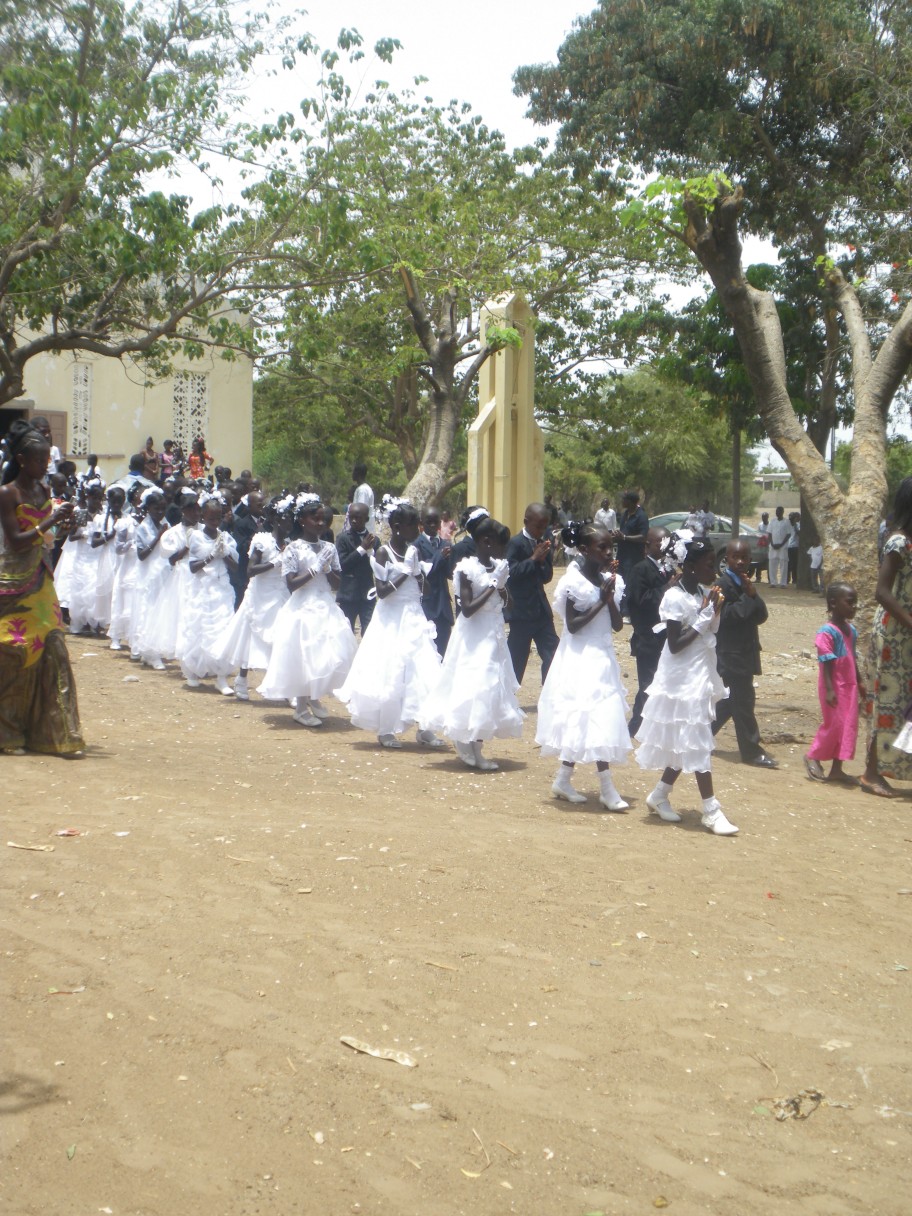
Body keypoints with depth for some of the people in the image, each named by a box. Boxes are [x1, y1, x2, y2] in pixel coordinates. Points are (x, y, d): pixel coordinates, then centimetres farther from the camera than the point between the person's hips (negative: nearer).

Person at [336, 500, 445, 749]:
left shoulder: (413, 551, 7)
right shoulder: (384, 552, -10)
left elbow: (422, 587, 13)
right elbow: (382, 591, -16)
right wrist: (405, 573, -18)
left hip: (414, 619, 6)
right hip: (392, 620, -6)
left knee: (423, 672, 1)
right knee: (391, 674, 0)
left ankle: (424, 728, 6)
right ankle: (385, 730, 12)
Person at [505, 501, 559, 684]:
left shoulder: (543, 544, 10)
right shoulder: (515, 544, -11)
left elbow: (547, 577, 9)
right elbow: (511, 573, -22)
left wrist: (542, 561, -8)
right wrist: (533, 559, -20)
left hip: (542, 610, 6)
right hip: (521, 611, -6)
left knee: (552, 655, 2)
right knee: (516, 659, 3)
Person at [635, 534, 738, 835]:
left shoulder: (704, 592, 7)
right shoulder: (675, 597, -16)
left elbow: (710, 634, 12)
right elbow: (675, 645, -17)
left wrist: (715, 611, -4)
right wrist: (702, 618, -17)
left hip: (702, 676, 8)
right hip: (682, 680, -8)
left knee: (686, 744, 13)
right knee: (696, 745, -5)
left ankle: (659, 795, 27)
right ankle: (711, 811, -1)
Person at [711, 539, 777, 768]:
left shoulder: (745, 584, 13)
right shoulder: (723, 584, -12)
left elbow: (761, 617, 7)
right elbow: (726, 616, -21)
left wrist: (753, 595, -9)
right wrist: (747, 597, -18)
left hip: (745, 652, 9)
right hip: (731, 654, -9)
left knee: (730, 701, 15)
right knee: (744, 702, -5)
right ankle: (751, 751, 2)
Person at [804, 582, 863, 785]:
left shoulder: (851, 630, 8)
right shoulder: (827, 632, -16)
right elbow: (826, 663, -18)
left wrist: (859, 683, 20)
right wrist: (829, 690, -21)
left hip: (849, 686, 8)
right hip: (835, 686, -8)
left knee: (848, 726, 8)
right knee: (834, 724, -3)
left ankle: (837, 769, 14)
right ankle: (813, 757, 17)